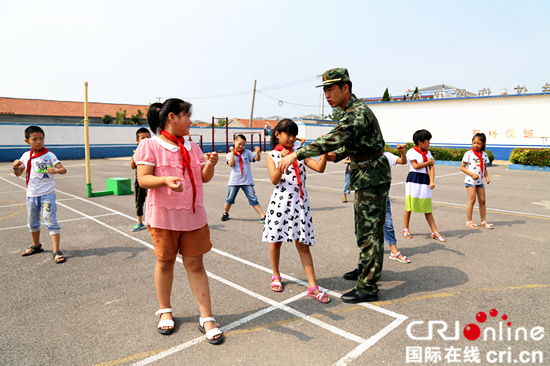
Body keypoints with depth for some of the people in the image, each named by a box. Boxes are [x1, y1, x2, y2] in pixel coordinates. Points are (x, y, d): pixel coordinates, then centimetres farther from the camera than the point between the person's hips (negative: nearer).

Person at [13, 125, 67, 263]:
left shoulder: (49, 155, -9)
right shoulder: (26, 156, 4)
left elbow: (64, 169, -15)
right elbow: (18, 174, 13)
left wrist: (55, 170, -36)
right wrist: (15, 167, -8)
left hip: (47, 194, -5)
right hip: (31, 195, 6)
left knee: (51, 221, -10)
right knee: (32, 222, 19)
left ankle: (57, 252, -8)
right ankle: (36, 246, 41)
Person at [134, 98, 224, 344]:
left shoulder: (192, 147, 11)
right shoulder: (150, 145, -5)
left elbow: (204, 178, 8)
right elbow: (143, 179, -13)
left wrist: (210, 165, -13)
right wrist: (165, 180, -31)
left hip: (193, 214, 4)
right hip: (163, 214, -3)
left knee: (195, 264, 5)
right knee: (165, 262, 11)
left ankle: (206, 318, 12)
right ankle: (165, 311, 32)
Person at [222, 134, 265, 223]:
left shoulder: (247, 153, 5)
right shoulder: (229, 155, 5)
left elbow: (257, 159, -6)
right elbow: (231, 164, -13)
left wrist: (258, 152, -26)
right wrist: (232, 152, -11)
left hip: (247, 181, 0)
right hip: (234, 181, 1)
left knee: (253, 199, -4)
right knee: (230, 199, 8)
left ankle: (263, 216, -3)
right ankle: (225, 213, 33)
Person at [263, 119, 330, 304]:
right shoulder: (272, 155, 3)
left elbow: (320, 168, -2)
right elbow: (274, 180, -10)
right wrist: (283, 160, -21)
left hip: (300, 202, 2)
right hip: (280, 202, -1)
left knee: (303, 244, 1)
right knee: (276, 241, 11)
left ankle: (312, 286, 4)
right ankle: (276, 276, 33)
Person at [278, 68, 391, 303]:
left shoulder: (358, 112, -21)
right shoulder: (352, 111, 13)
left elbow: (334, 139, -34)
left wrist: (297, 154, -37)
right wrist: (336, 155, 2)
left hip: (372, 178, -10)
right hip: (364, 178, 10)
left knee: (370, 231, -5)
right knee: (363, 228, 21)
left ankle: (368, 288, 3)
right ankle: (365, 268, 38)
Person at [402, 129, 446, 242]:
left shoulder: (428, 153, 15)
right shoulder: (411, 152, -2)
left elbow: (431, 168, 5)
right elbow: (415, 166, -12)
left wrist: (432, 181, -8)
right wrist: (428, 162, 0)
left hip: (425, 181, 5)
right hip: (413, 180, -5)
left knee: (428, 208, 6)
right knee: (409, 206, 1)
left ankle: (435, 232, 9)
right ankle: (406, 229, 15)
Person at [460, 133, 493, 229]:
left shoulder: (484, 155, 8)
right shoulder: (469, 154, -7)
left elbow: (484, 168, 14)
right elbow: (462, 167, -7)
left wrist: (487, 177, -3)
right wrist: (472, 174, -18)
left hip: (480, 181, 5)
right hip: (470, 180, -5)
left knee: (482, 200, 7)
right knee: (472, 200, -5)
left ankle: (483, 221, 17)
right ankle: (469, 221, 5)